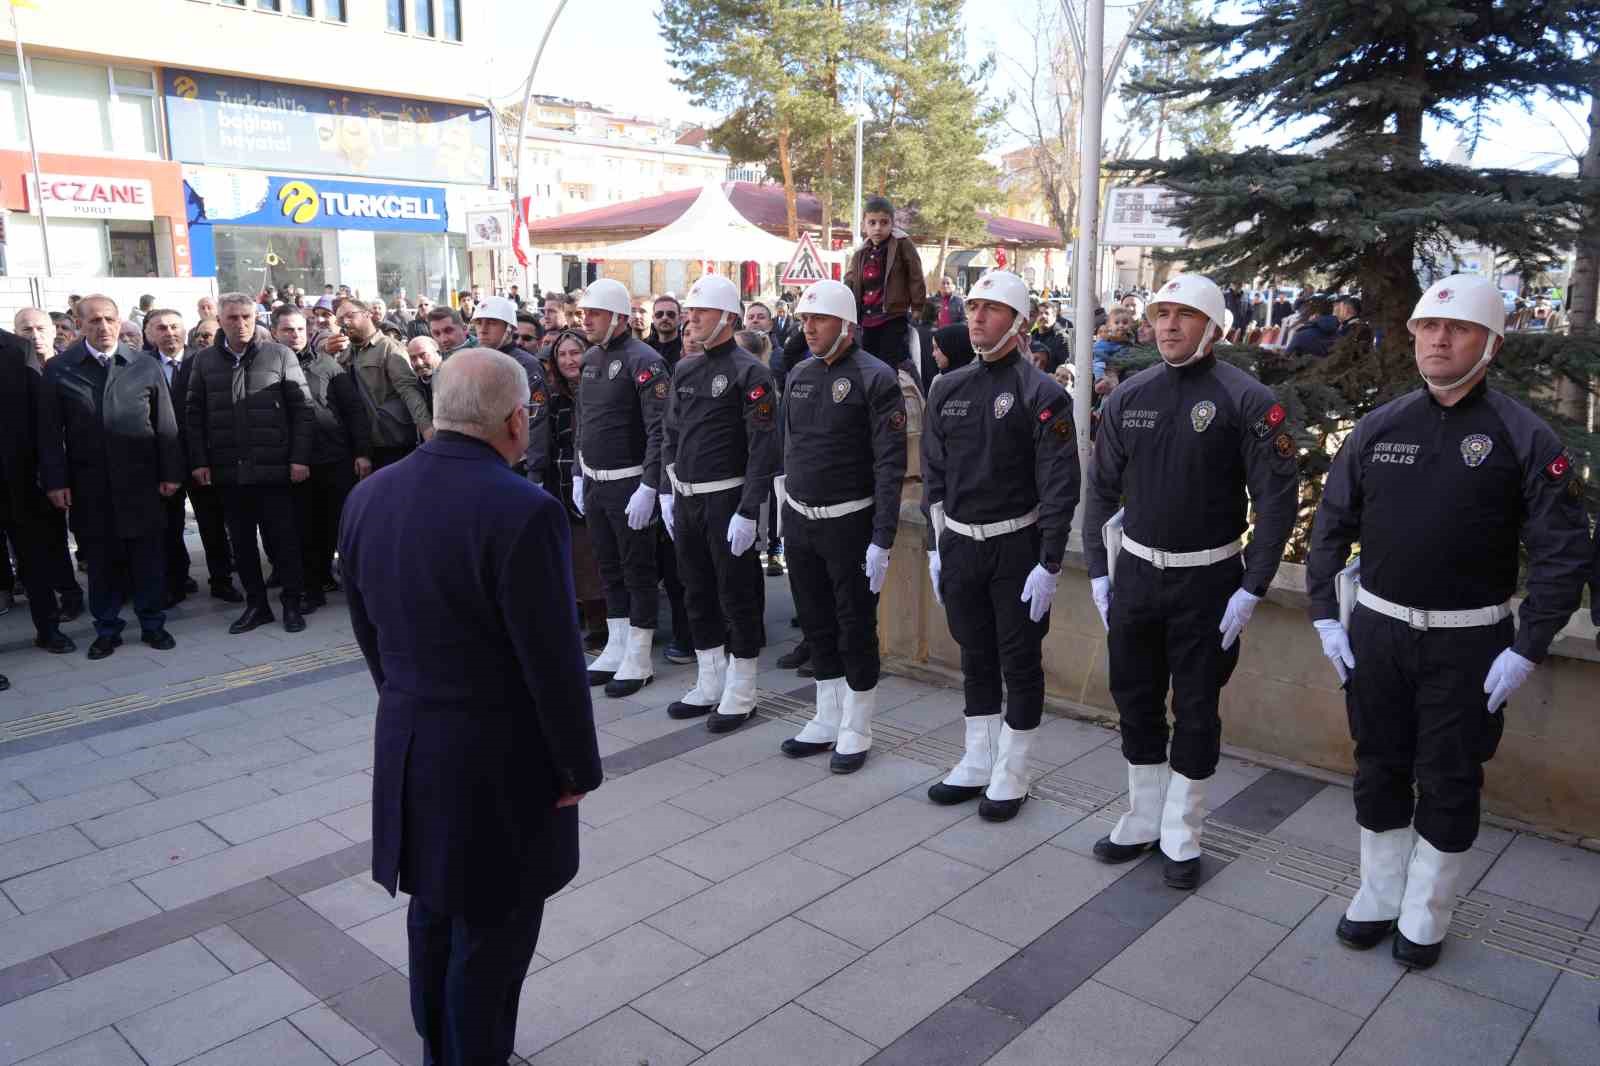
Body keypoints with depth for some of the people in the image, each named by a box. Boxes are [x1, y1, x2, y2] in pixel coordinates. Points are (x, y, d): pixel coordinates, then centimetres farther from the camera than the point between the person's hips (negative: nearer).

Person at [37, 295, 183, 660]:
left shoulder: (146, 366, 2)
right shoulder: (57, 369, 2)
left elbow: (165, 423, 3)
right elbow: (50, 431, 1)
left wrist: (171, 472, 0)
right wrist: (55, 481, -4)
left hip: (141, 482, 0)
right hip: (88, 486, 0)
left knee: (148, 557, 6)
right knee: (100, 560, 8)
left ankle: (152, 624, 19)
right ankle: (107, 629, 20)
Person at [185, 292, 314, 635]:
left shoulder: (280, 355, 0)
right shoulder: (205, 360, 7)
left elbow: (302, 410, -2)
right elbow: (194, 414, 9)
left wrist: (300, 457, -8)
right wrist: (199, 461, 1)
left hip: (273, 468, -3)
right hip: (228, 471, 3)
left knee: (283, 540, 2)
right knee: (241, 542, 9)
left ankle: (292, 603, 15)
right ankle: (256, 604, 20)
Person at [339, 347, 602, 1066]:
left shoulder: (368, 496, -1)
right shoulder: (522, 512, -24)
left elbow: (367, 629, 9)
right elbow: (554, 661, -20)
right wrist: (580, 767, -7)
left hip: (405, 743, 7)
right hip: (500, 761, -7)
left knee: (434, 910, 24)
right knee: (491, 932, 10)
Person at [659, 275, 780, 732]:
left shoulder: (749, 372, -12)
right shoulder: (685, 371, 11)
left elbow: (763, 448, -17)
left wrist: (748, 512, -20)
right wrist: (667, 492, 12)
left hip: (726, 501, -7)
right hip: (687, 501, 8)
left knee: (737, 597, 3)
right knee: (697, 594, 15)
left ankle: (740, 695, 16)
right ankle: (709, 686, 29)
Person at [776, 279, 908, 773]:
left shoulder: (874, 377, -11)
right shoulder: (798, 375, 9)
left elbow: (890, 464, -15)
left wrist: (882, 539, -19)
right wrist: (786, 517, 14)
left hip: (848, 523, -6)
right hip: (798, 523, 6)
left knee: (855, 627, 4)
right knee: (816, 624, 15)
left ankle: (856, 732, 18)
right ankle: (827, 721, 29)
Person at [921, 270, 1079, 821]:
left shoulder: (1042, 394, -10)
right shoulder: (948, 389, 7)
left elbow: (1060, 485, -13)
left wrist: (1049, 564, -16)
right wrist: (935, 546, 10)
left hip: (1016, 548, -5)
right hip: (959, 545, 5)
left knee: (1020, 664, 6)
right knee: (976, 660, 16)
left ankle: (1010, 778, 19)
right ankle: (976, 765, 30)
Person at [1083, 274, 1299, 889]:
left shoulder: (1245, 399, -10)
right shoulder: (1128, 397, 3)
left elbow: (1278, 497, -11)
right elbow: (1101, 488, 10)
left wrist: (1252, 589, -13)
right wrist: (1097, 570, 6)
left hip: (1206, 580, -4)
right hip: (1135, 573, 4)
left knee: (1196, 710, 7)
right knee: (1135, 700, 13)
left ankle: (1181, 838, 24)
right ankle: (1143, 821, 32)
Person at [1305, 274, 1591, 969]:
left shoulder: (1524, 437, -7)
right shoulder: (1378, 428, 2)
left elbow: (1563, 553, -8)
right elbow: (1331, 526, 7)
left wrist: (1526, 651, -12)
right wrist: (1326, 617, 2)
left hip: (1468, 644, -3)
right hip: (1376, 633, 3)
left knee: (1448, 783, 9)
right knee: (1380, 771, 15)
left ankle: (1425, 919, 28)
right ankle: (1378, 897, 33)